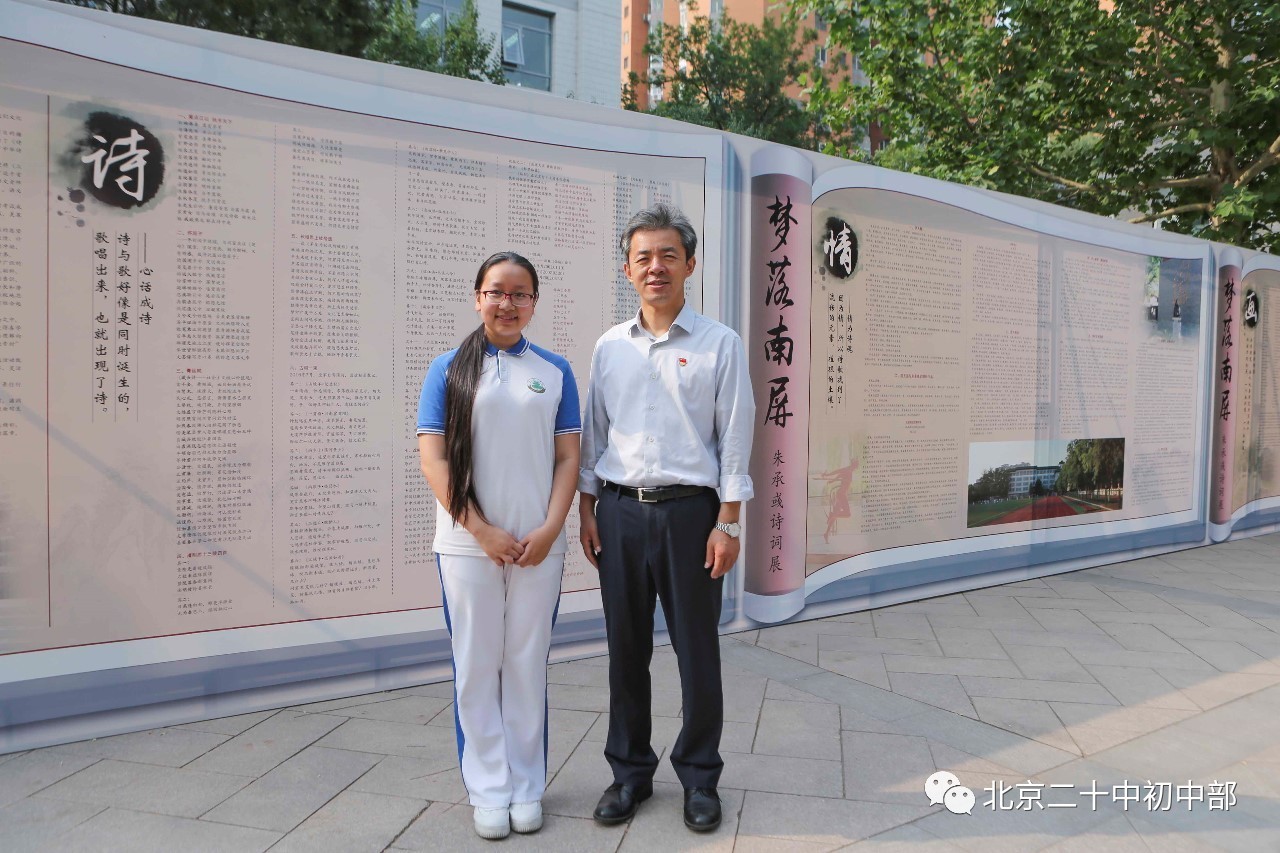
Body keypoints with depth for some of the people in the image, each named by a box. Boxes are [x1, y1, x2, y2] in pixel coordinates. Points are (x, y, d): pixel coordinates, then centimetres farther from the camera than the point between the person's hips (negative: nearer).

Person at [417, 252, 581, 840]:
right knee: (477, 668, 7)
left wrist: (549, 530, -8)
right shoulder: (449, 369, 2)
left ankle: (526, 789, 25)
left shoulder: (555, 371, 6)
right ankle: (489, 791, 22)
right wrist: (484, 532, -10)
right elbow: (434, 460, -3)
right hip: (468, 544, -1)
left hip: (539, 545, 1)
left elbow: (567, 458, 5)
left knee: (528, 666, 10)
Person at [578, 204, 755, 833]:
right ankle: (630, 772, 29)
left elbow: (734, 438, -3)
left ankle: (699, 778, 25)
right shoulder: (609, 347, 9)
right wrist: (587, 510, 8)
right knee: (626, 651, 12)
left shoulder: (719, 344, -1)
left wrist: (727, 523, -7)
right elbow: (592, 433, 12)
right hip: (619, 513, 3)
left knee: (698, 653, 6)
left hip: (689, 511, -3)